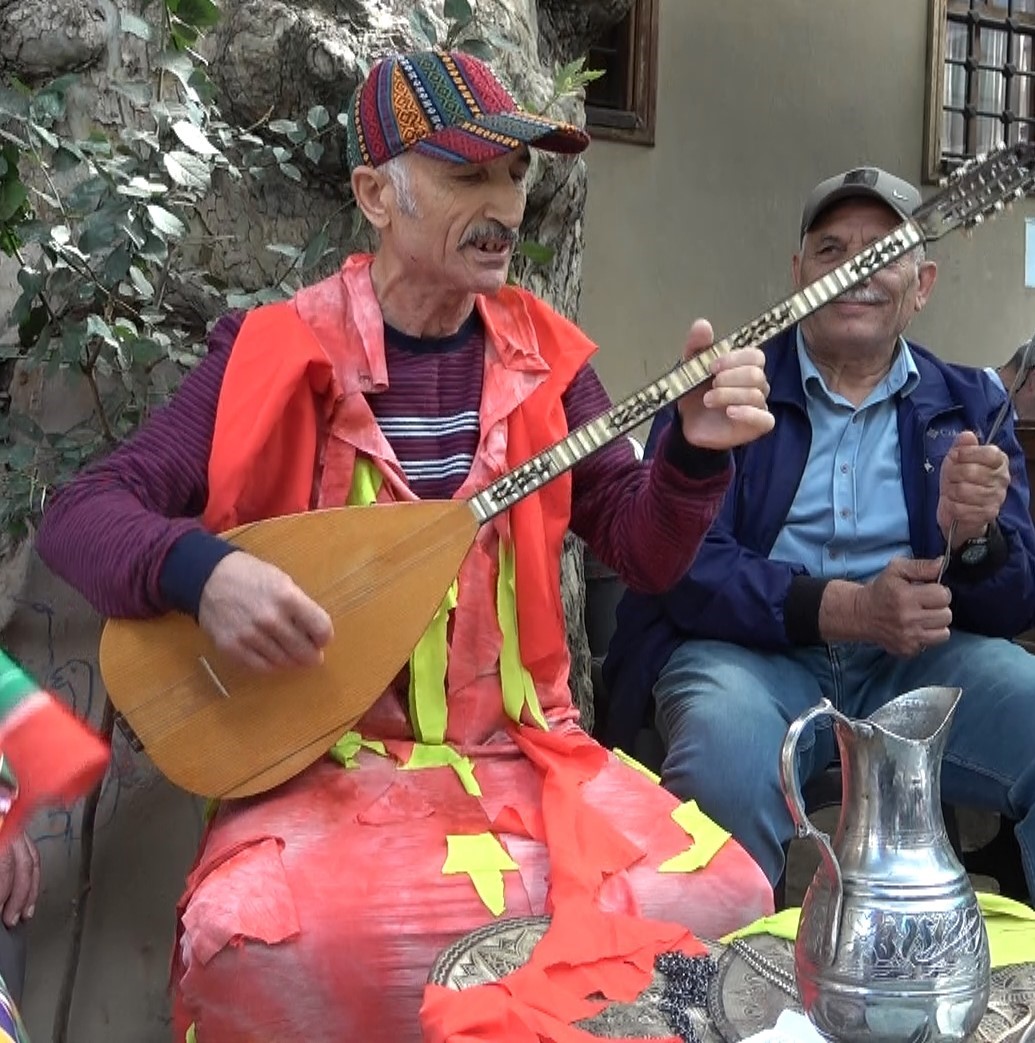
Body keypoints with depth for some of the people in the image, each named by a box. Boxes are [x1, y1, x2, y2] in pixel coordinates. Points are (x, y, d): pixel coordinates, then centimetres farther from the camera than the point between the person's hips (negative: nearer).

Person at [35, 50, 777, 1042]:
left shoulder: (540, 356, 5)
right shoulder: (275, 353, -5)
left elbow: (644, 553, 5)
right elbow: (79, 513, -6)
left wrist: (696, 449, -15)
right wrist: (200, 571, -26)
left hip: (519, 750, 3)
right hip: (323, 754, -3)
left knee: (720, 899, -18)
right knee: (253, 935, -33)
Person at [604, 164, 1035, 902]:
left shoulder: (969, 403, 14)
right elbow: (682, 564, -7)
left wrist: (974, 534, -18)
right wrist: (844, 608, -21)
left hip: (918, 659, 3)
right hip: (748, 646, -2)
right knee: (725, 744, -34)